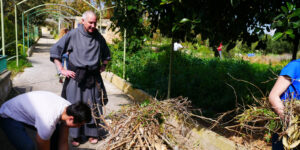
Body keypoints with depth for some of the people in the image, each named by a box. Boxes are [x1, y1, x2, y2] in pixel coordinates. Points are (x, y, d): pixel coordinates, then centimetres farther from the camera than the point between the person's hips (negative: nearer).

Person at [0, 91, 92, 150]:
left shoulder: (69, 108, -18)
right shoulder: (48, 121, -41)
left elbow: (63, 142, -7)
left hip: (27, 111, 8)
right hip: (9, 117, -7)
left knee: (56, 132, 3)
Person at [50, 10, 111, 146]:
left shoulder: (98, 37, 7)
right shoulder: (73, 35, -5)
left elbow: (106, 55, 26)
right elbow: (54, 51, -1)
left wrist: (103, 66, 12)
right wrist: (62, 70, -6)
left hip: (93, 77, 3)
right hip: (76, 76, -3)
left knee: (93, 105, 7)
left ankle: (92, 133, 23)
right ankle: (75, 136, 17)